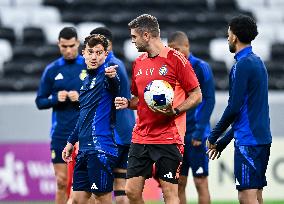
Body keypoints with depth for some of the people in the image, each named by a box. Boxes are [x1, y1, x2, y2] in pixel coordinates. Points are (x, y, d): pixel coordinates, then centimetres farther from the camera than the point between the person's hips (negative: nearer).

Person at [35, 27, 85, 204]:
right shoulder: (52, 70, 7)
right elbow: (40, 102, 10)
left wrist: (82, 98, -14)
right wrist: (56, 99, -9)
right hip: (61, 134, 2)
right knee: (62, 182, 2)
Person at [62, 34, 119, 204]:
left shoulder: (106, 74, -9)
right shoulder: (87, 79, 18)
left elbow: (115, 85, -34)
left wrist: (112, 76, -57)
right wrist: (71, 141, 32)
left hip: (101, 148, -9)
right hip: (84, 149, 9)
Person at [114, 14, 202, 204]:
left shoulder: (176, 60, -7)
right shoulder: (138, 63, 13)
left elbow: (196, 95, -5)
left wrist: (175, 111, -20)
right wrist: (127, 103, 3)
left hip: (168, 138, -6)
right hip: (140, 137, 6)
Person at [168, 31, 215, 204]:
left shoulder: (201, 68, -5)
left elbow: (209, 101, -10)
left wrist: (199, 131, -15)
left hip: (195, 136, -6)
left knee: (200, 182, -3)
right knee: (178, 184, 5)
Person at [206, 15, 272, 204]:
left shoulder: (242, 66, -13)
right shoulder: (258, 62, 16)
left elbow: (234, 107, -17)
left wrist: (213, 137, -4)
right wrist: (223, 141, 25)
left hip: (248, 141, -9)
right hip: (262, 138, 9)